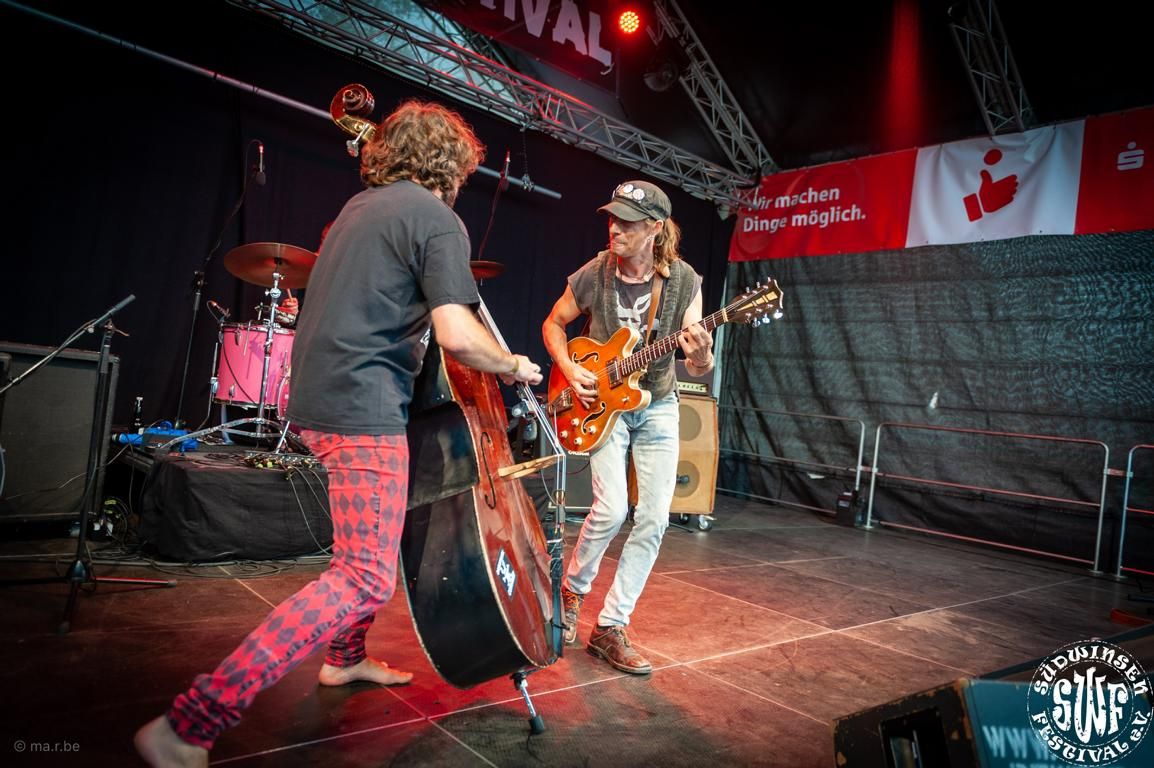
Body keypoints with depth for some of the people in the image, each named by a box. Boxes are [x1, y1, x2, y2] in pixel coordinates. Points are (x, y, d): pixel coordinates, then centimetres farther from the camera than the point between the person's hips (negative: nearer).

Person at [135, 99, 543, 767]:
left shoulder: (361, 204, 17)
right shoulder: (439, 220, -9)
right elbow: (458, 335, -21)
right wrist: (513, 366, -4)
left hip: (318, 396, 10)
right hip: (363, 409, -10)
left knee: (374, 538, 26)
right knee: (366, 578, -8)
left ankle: (346, 657, 37)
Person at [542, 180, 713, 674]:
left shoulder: (683, 281, -11)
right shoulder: (594, 274, -12)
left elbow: (699, 368, -12)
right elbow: (553, 324, 5)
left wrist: (701, 357, -37)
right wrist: (570, 370, -12)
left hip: (657, 406, 2)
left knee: (654, 519, -4)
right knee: (611, 508, -17)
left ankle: (610, 627, 10)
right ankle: (573, 588, 14)